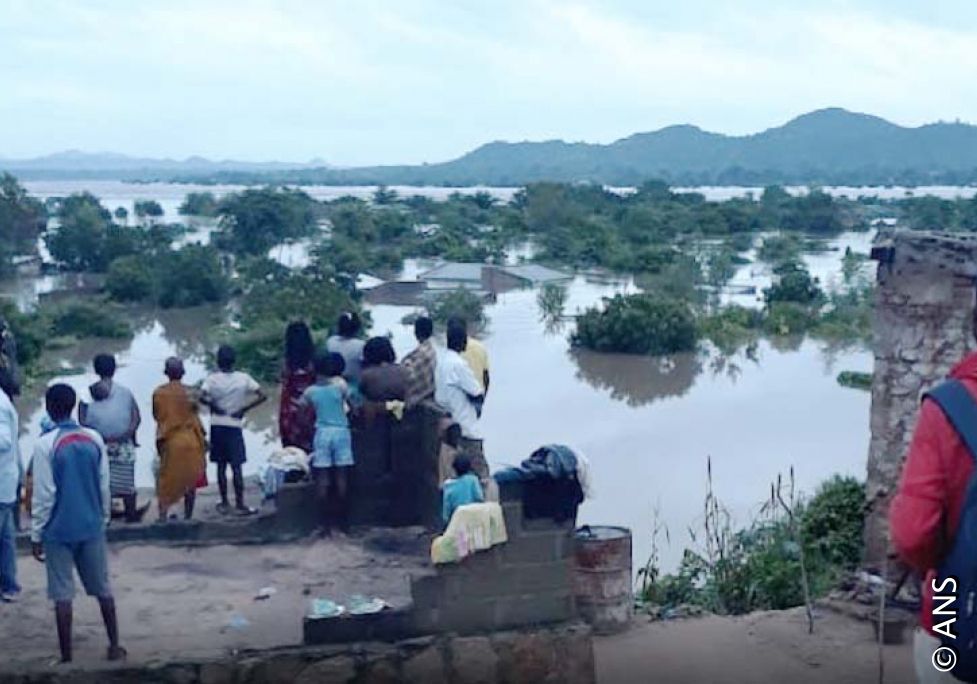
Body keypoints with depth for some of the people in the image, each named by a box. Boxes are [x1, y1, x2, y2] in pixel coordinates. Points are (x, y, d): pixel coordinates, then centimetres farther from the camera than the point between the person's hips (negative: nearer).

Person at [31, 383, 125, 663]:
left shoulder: (45, 444, -14)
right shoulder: (95, 439, -1)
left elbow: (44, 495, -13)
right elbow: (104, 487, 4)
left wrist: (36, 535, -4)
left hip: (58, 531, -4)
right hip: (92, 527, 4)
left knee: (62, 594, 4)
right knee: (103, 588, 14)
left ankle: (67, 658, 10)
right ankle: (115, 647, 21)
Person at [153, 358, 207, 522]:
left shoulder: (158, 393, -2)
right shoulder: (187, 392, -8)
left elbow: (157, 416, 7)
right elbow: (194, 418, -3)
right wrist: (202, 439, 6)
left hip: (169, 442, 2)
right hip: (190, 440, -1)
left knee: (167, 480, 8)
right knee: (190, 480, 9)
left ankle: (162, 515, -2)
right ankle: (188, 516, 12)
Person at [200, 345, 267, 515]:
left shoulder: (212, 379, -6)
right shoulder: (243, 378, -4)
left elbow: (202, 398, -21)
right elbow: (262, 396, -8)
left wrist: (214, 406, -5)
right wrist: (243, 409, -4)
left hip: (217, 426, 1)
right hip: (235, 427, -1)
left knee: (221, 466, 9)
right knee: (237, 467, 1)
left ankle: (224, 503, 14)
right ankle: (240, 504, 0)